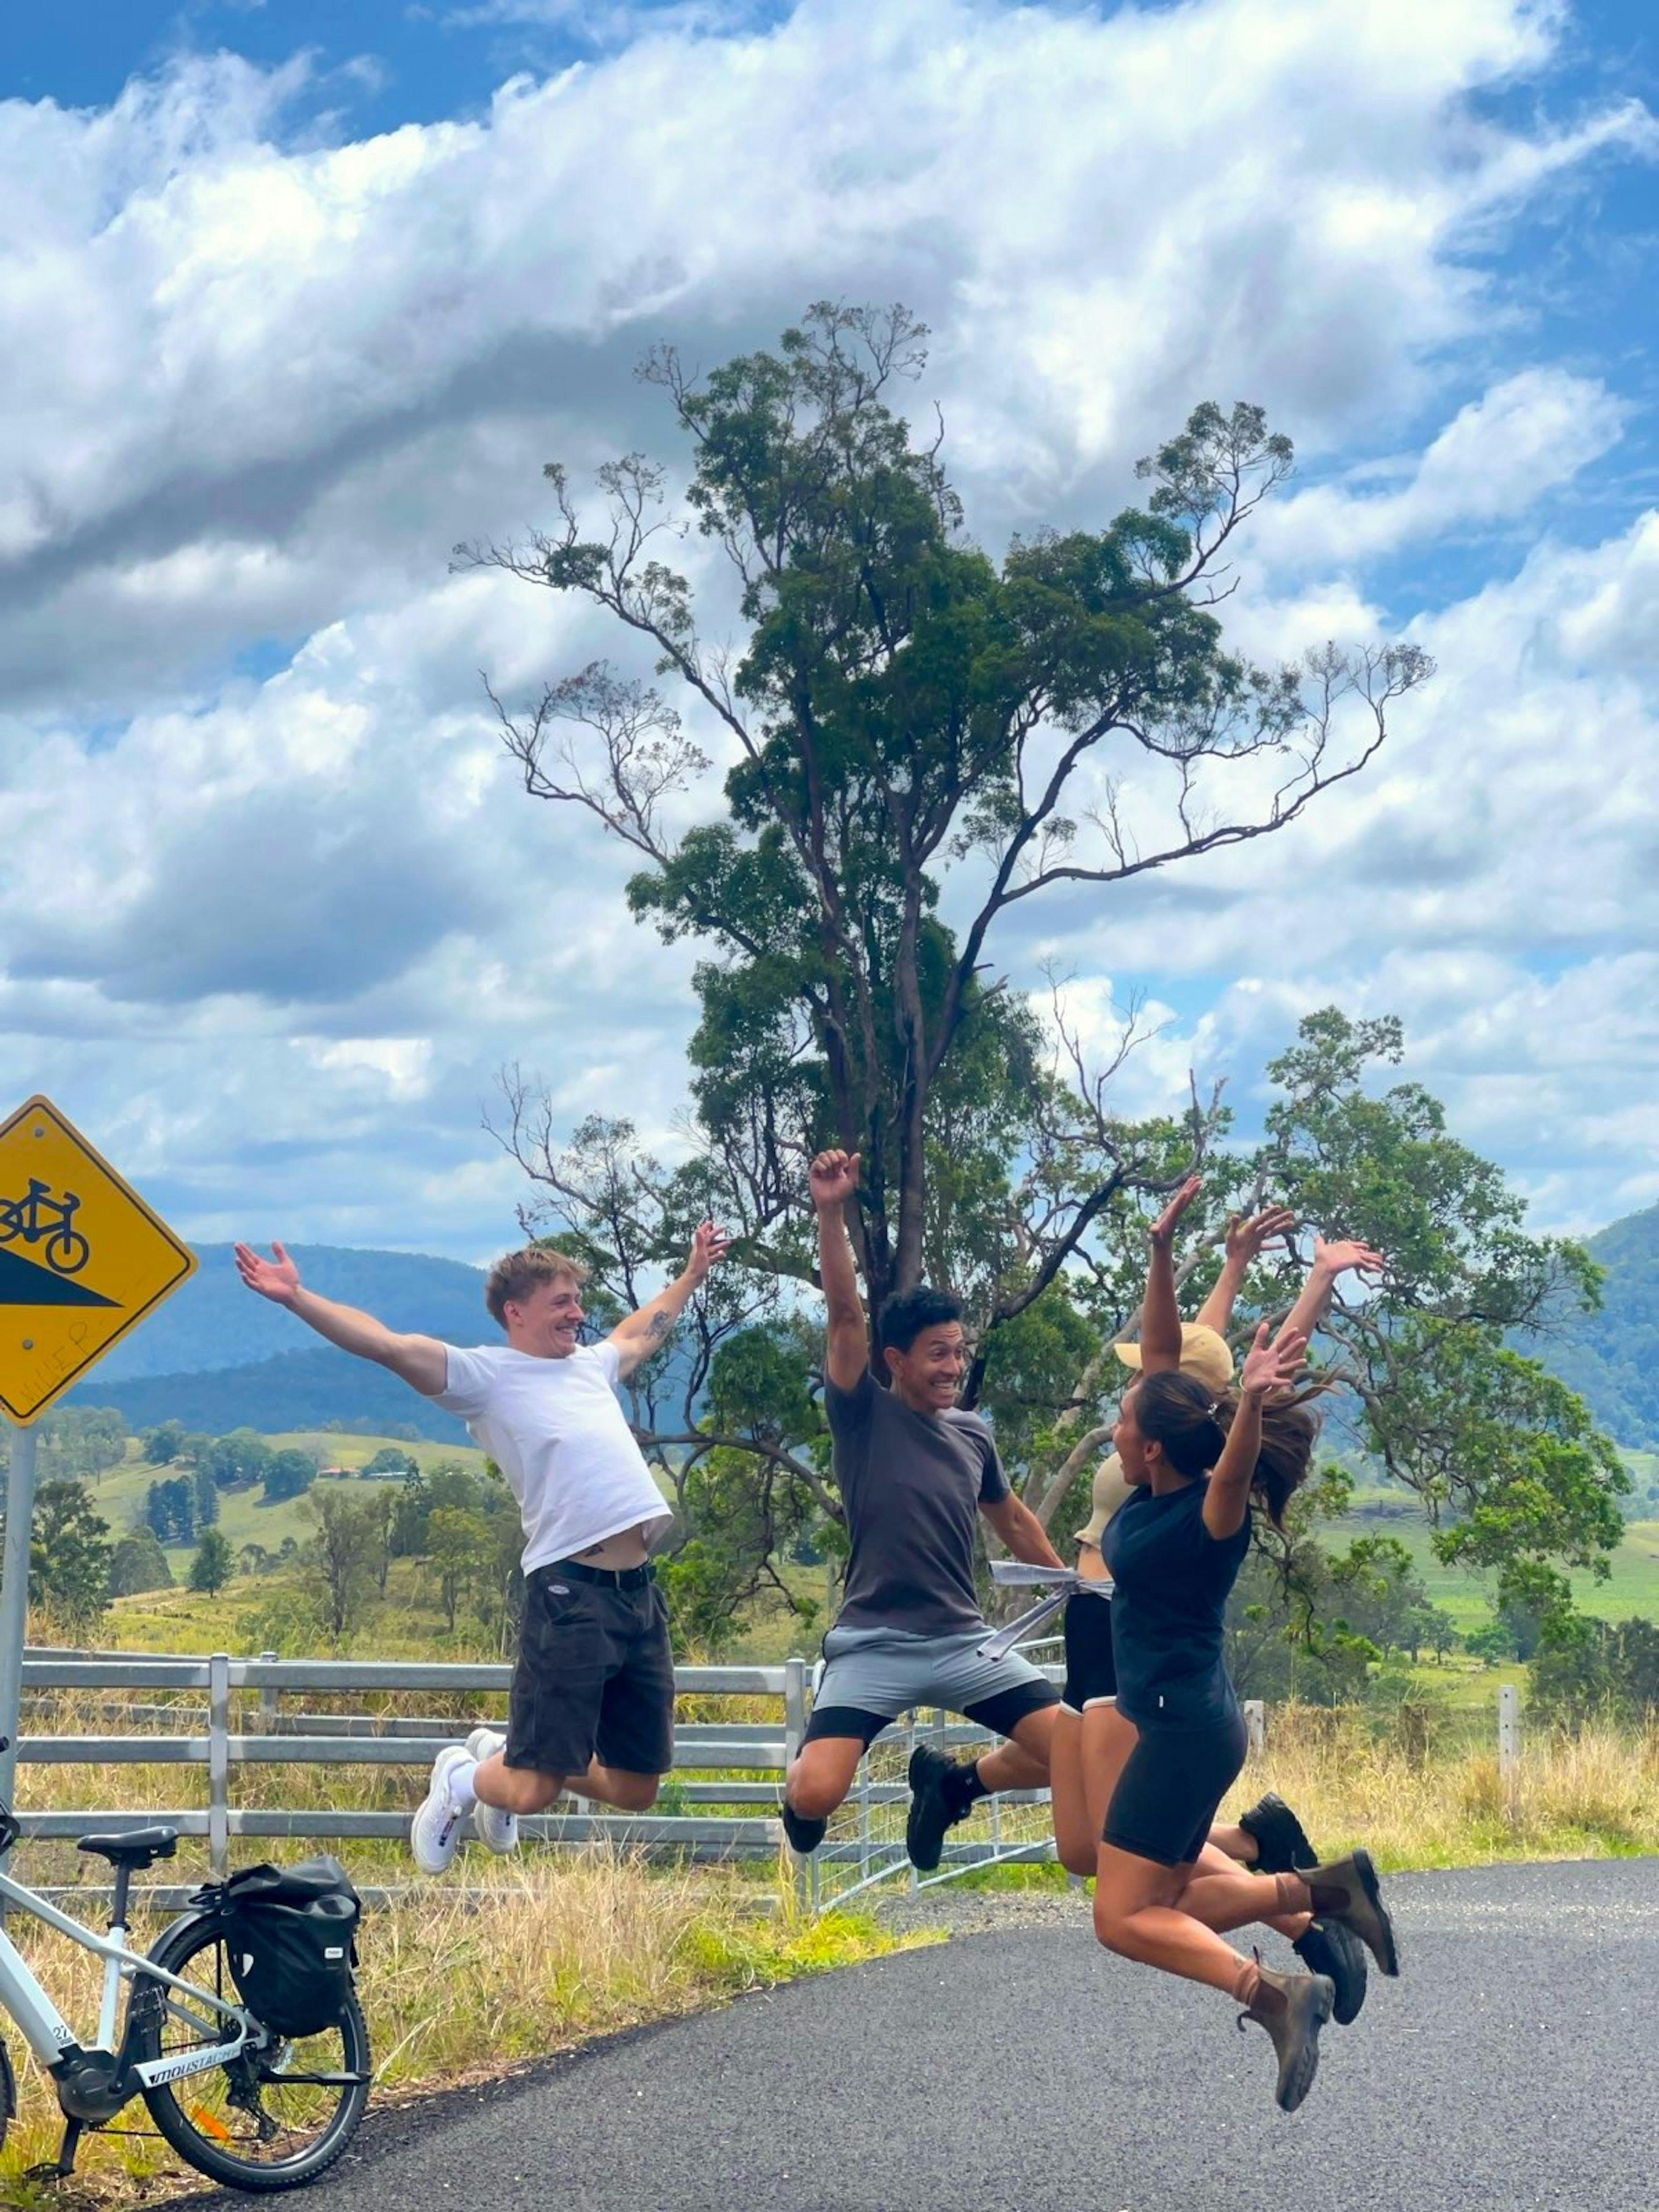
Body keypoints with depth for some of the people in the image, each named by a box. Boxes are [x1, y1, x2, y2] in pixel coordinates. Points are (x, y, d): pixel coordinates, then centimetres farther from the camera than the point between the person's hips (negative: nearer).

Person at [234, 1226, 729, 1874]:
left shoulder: (591, 1365, 21)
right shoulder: (485, 1376, 1)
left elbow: (643, 1331, 43)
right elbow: (387, 1345, -10)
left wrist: (694, 1272, 53)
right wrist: (296, 1298, -20)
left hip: (640, 1595, 7)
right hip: (569, 1594, -7)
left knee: (635, 1790, 11)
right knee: (532, 1792, -8)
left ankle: (505, 1753, 34)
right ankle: (460, 1778, 26)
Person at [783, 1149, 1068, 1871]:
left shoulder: (973, 1435, 11)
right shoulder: (864, 1416, -3)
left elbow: (1014, 1521, 27)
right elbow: (845, 1313, -17)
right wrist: (831, 1213, -29)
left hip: (964, 1642, 5)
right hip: (873, 1646, -4)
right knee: (817, 1793, -23)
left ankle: (950, 1783, 19)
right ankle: (801, 1798, 18)